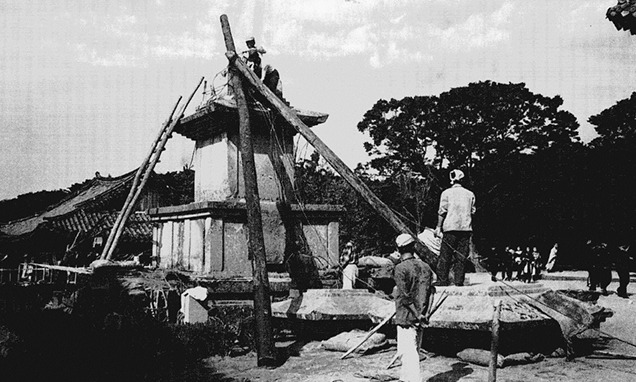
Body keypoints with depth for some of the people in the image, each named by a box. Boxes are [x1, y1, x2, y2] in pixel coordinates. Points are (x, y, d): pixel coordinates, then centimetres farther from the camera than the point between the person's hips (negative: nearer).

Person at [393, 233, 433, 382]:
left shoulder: (400, 268, -14)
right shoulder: (425, 266, 5)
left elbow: (405, 296, -18)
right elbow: (428, 291, 6)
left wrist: (417, 315, -13)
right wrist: (422, 313, 8)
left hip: (406, 316, -7)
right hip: (419, 317, 7)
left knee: (409, 352, -5)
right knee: (414, 351, 18)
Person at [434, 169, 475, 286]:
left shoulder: (446, 193, 2)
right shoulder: (470, 194, 9)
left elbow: (442, 211, -2)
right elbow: (472, 212, 10)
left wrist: (439, 227, 1)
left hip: (450, 228, -2)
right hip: (466, 228, 2)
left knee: (445, 256, 1)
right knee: (461, 256, 6)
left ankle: (442, 281, -2)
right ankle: (459, 281, 3)